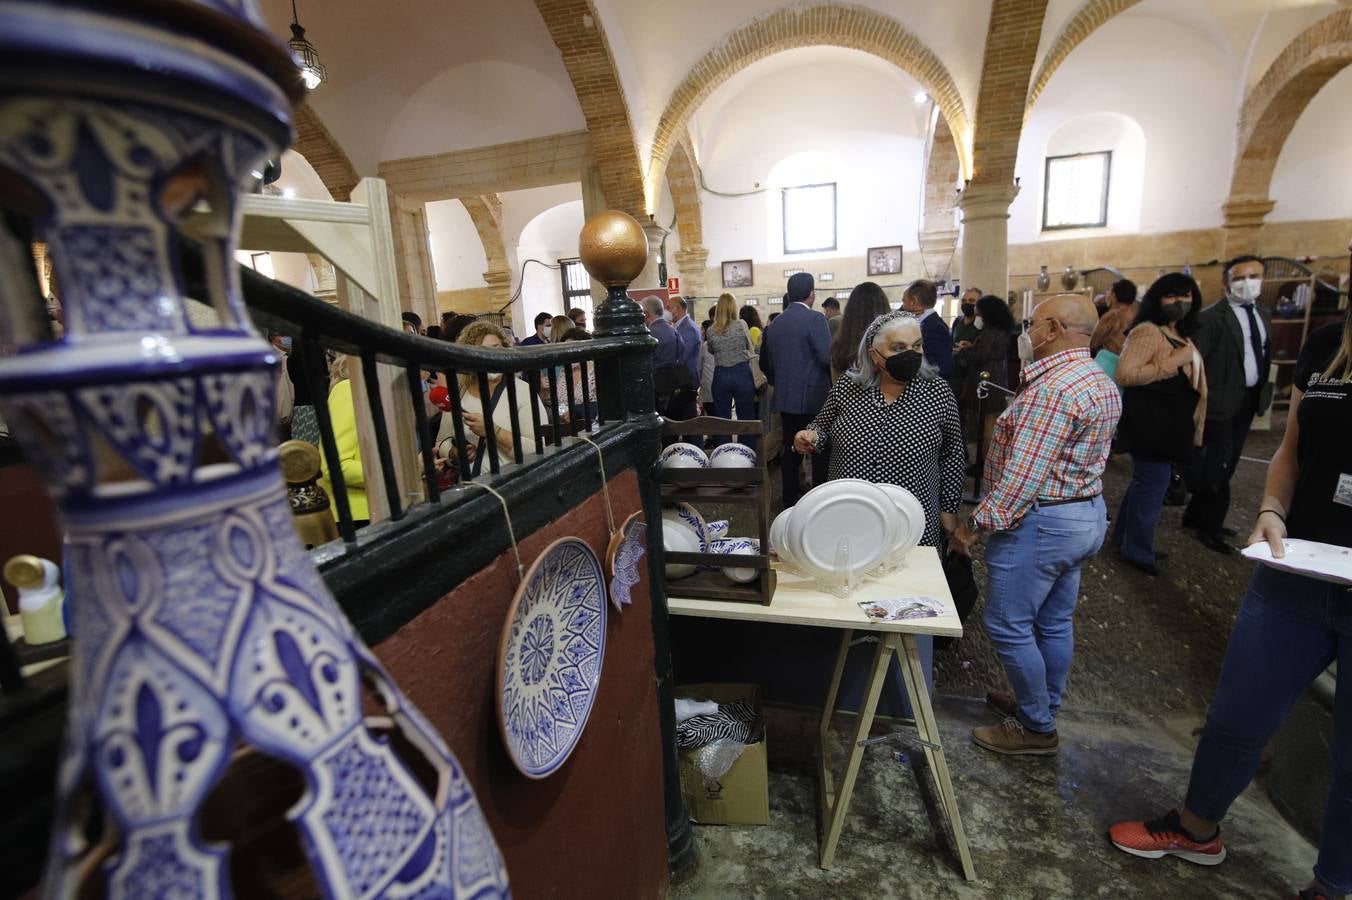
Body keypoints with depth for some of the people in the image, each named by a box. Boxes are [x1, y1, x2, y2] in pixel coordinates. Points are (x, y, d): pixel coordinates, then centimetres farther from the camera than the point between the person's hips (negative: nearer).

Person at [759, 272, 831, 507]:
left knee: (791, 449, 12)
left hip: (785, 397, 6)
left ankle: (790, 498, 18)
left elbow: (768, 363, 13)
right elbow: (828, 358, -17)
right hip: (813, 397, -6)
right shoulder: (815, 319, -12)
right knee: (820, 451, 3)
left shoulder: (775, 323, 8)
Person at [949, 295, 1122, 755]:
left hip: (1040, 521, -10)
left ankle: (1037, 729, 18)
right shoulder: (1102, 382, 11)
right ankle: (1042, 705, 37)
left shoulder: (1052, 387, -23)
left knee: (1008, 626, 3)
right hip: (1086, 513, 10)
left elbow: (1023, 474, -26)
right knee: (1054, 622, 21)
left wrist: (977, 525, -21)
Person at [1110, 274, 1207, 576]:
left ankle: (1125, 539, 29)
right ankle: (1138, 552, 10)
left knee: (1146, 482, 15)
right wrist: (1173, 362, -22)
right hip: (1151, 423, -9)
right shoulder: (1148, 331, -14)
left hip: (1170, 424, 10)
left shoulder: (1180, 334, 15)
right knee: (1153, 484, -4)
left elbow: (1186, 383, 21)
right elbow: (1125, 375, -26)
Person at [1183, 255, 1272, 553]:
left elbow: (1264, 357, 15)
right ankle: (1209, 526, 14)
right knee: (1215, 466, -1)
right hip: (1220, 401, -8)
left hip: (1248, 401, 8)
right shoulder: (1212, 317, -13)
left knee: (1226, 465, 14)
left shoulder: (1263, 316, 12)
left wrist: (1262, 394, 8)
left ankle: (1197, 516, 28)